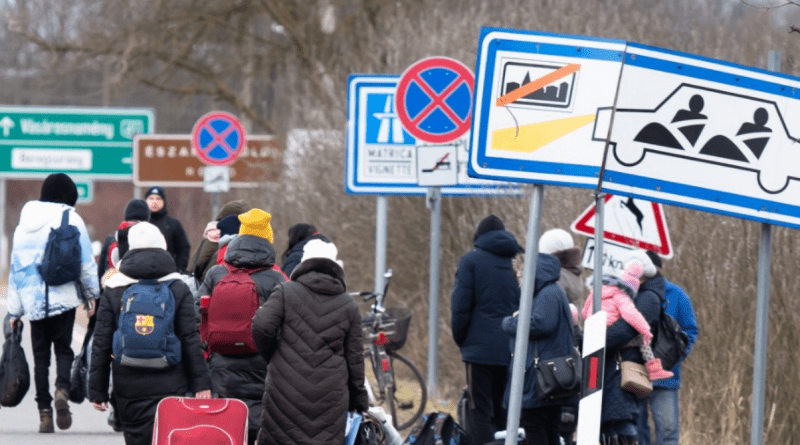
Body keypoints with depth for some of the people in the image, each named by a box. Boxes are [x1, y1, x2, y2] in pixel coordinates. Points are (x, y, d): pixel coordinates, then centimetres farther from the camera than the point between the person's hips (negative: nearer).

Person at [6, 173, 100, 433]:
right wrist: (91, 294, 9)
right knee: (63, 348, 4)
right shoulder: (71, 219, -1)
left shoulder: (24, 224, 13)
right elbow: (86, 261, -3)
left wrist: (14, 310, 18)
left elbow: (16, 267, 15)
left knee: (40, 355, 6)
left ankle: (44, 412, -1)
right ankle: (62, 389, -24)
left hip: (33, 301, 3)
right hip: (64, 298, -3)